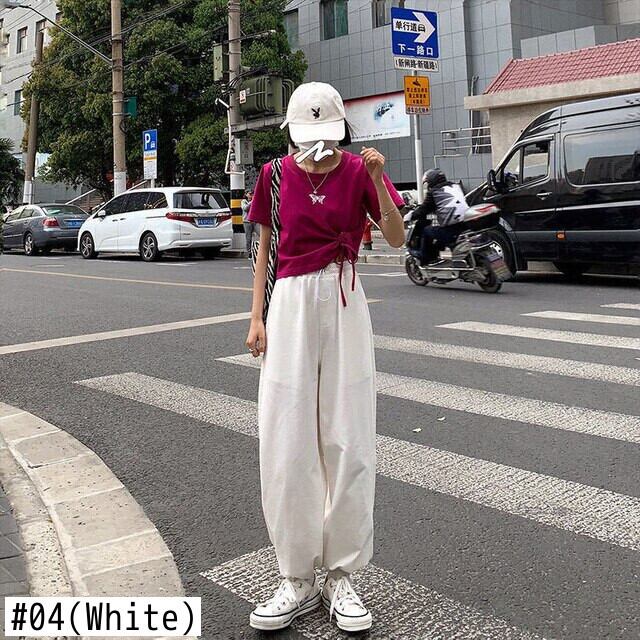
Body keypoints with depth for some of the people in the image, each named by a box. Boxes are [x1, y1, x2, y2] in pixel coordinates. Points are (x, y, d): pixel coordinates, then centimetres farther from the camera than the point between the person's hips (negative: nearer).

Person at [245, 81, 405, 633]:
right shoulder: (276, 174, 5)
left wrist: (377, 180, -21)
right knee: (286, 446, 0)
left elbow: (396, 238, -7)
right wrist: (256, 317, 3)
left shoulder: (360, 170, 1)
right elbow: (265, 248, 10)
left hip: (344, 303, -1)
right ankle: (298, 580, 14)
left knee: (347, 442, 1)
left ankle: (341, 576, 15)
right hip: (290, 303, 1)